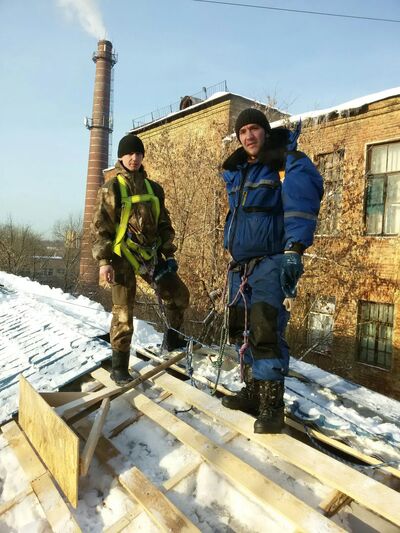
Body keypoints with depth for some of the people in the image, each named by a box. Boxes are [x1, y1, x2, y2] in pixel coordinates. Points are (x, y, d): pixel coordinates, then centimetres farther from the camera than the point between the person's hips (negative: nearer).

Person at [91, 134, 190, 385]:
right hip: (122, 256, -5)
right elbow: (100, 227, -7)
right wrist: (104, 261, -14)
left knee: (179, 294, 6)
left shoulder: (153, 188, 12)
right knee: (123, 313, -1)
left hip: (150, 254, 5)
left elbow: (164, 223, 17)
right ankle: (119, 367, 14)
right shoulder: (111, 188, -3)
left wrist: (169, 253, 11)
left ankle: (174, 339, 28)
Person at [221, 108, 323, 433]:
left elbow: (302, 201, -22)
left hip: (271, 262, -7)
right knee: (242, 331, 12)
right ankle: (253, 393, 27)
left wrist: (294, 248, -35)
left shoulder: (289, 163, -6)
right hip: (240, 265, 8)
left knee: (265, 333, -15)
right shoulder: (236, 171, 15)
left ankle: (272, 406, -2)